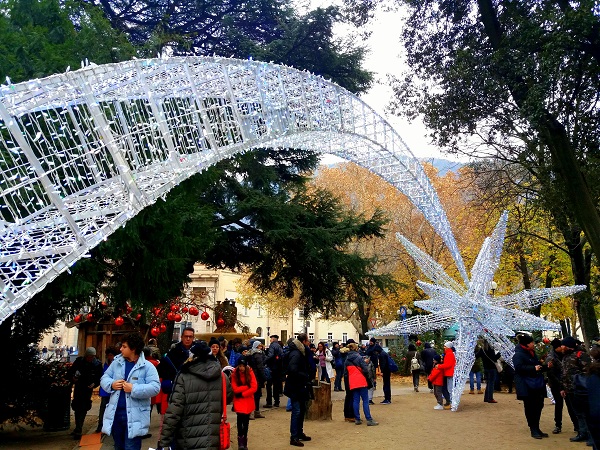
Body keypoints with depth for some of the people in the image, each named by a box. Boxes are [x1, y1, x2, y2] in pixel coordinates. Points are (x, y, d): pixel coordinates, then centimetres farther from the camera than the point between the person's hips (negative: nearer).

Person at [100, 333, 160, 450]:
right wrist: (111, 384, -10)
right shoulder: (116, 362, 7)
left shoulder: (147, 366, -10)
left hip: (134, 416, -5)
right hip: (115, 413, 6)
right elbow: (104, 378, 12)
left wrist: (134, 389, -23)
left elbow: (155, 388, -17)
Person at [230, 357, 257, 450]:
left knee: (246, 420, 8)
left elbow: (254, 388, -12)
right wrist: (247, 386, -16)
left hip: (248, 400, 1)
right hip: (239, 401, -1)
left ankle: (244, 441, 26)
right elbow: (235, 389, -14)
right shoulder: (234, 374, -7)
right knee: (240, 417, -19)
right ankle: (240, 440, -2)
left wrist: (242, 394, -15)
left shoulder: (250, 372, -7)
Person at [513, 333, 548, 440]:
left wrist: (544, 366, 10)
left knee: (538, 406, 11)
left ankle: (536, 428, 23)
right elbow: (519, 367, -24)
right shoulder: (518, 355, -13)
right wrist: (533, 368, -23)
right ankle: (533, 430, 8)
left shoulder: (532, 353, 17)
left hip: (537, 385, 9)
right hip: (526, 386, -9)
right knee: (530, 408, 0)